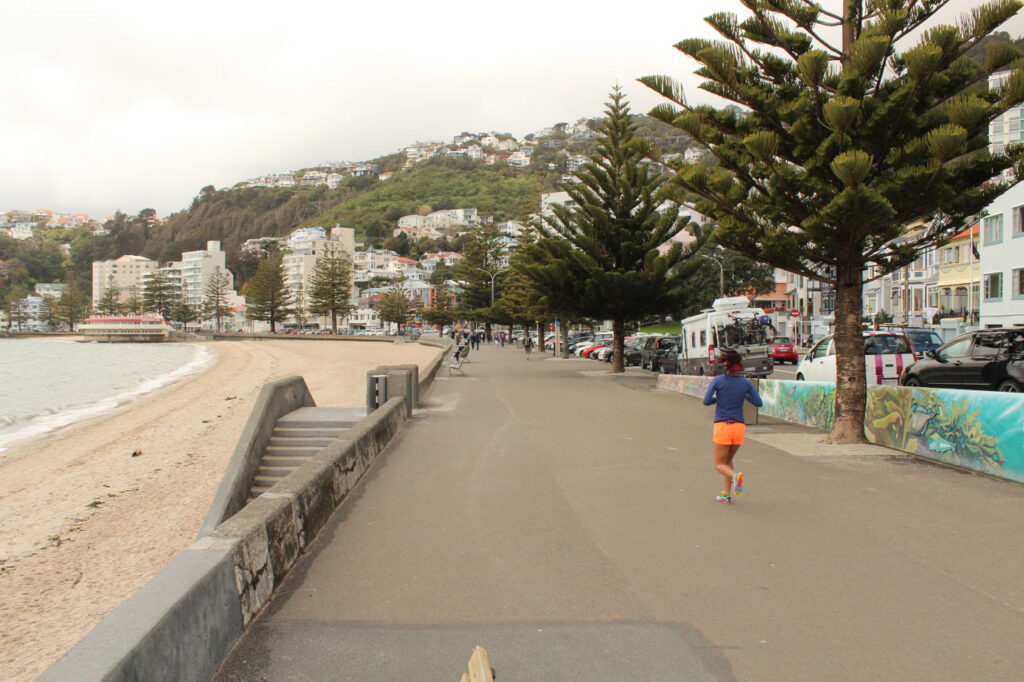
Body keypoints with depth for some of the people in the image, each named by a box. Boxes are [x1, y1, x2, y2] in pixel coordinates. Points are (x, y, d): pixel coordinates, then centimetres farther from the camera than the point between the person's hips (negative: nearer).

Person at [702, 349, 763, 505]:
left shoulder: (718, 380, -6)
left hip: (722, 426, -3)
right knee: (728, 460, 22)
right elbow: (758, 403, 4)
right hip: (739, 426, 3)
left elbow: (706, 401, -10)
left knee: (720, 464, 8)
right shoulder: (746, 383, -1)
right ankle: (727, 495, 17)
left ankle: (735, 475, -24)